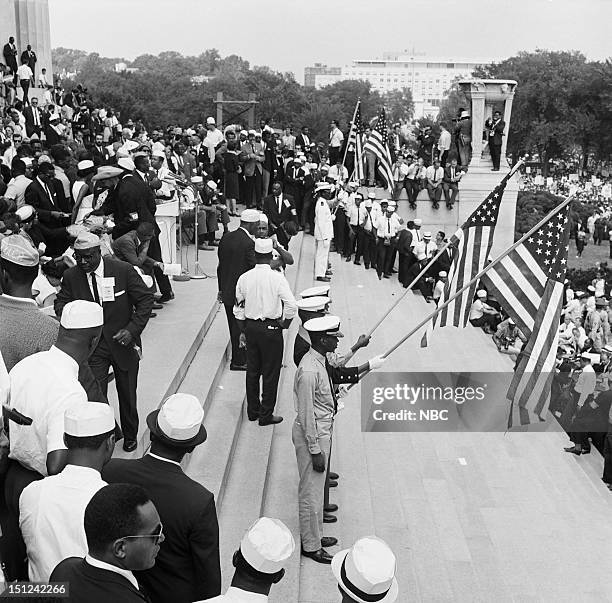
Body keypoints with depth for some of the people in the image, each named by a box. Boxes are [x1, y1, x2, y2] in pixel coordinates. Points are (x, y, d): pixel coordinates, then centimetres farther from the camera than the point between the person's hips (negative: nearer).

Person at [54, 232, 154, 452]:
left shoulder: (123, 270, -14)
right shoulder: (71, 276, -6)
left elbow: (145, 299, -7)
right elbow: (61, 302, 9)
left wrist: (133, 329, -18)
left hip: (122, 341, -1)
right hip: (92, 345, 1)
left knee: (127, 395, 15)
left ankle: (130, 435, 38)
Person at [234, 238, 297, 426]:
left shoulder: (244, 278, -1)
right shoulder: (277, 277, -14)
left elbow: (238, 308, 7)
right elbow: (291, 305, -21)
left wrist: (243, 331, 18)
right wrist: (285, 323, -3)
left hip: (250, 327, 5)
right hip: (271, 328, -4)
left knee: (252, 370, 17)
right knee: (270, 373, 6)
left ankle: (252, 410, 28)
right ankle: (266, 415, 13)